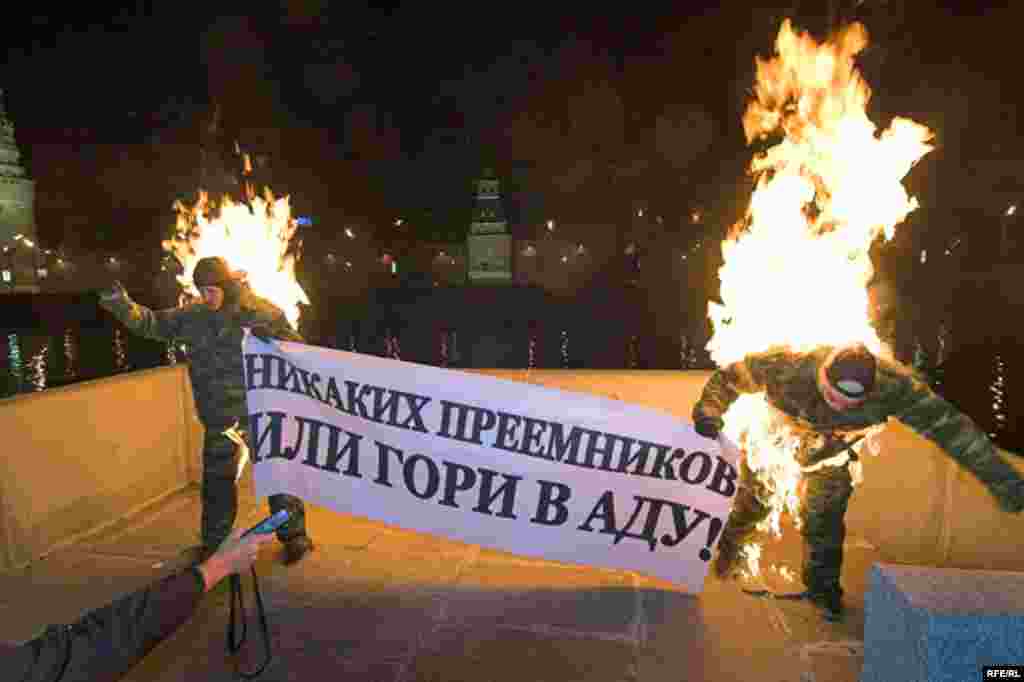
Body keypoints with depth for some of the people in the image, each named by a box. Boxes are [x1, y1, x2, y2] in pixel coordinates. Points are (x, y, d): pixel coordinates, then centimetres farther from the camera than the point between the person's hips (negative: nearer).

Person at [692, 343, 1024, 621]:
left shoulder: (892, 385, -39)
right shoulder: (784, 365, -43)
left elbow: (946, 423, -30)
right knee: (754, 499, 13)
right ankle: (728, 549, 43)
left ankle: (822, 586, 26)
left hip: (829, 445, 1)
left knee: (824, 514, 0)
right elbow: (727, 378, -29)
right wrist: (708, 410, -45)